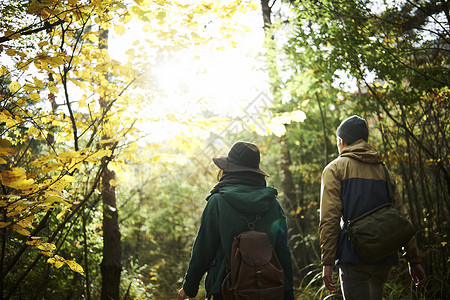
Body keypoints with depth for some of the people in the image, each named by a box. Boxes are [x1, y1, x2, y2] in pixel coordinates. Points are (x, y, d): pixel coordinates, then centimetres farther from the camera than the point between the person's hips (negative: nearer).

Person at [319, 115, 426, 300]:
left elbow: (329, 218, -9)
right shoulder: (383, 170, 16)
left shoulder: (335, 169, 1)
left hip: (354, 255, -5)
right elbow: (401, 217, 12)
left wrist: (327, 262, -10)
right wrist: (414, 260, 14)